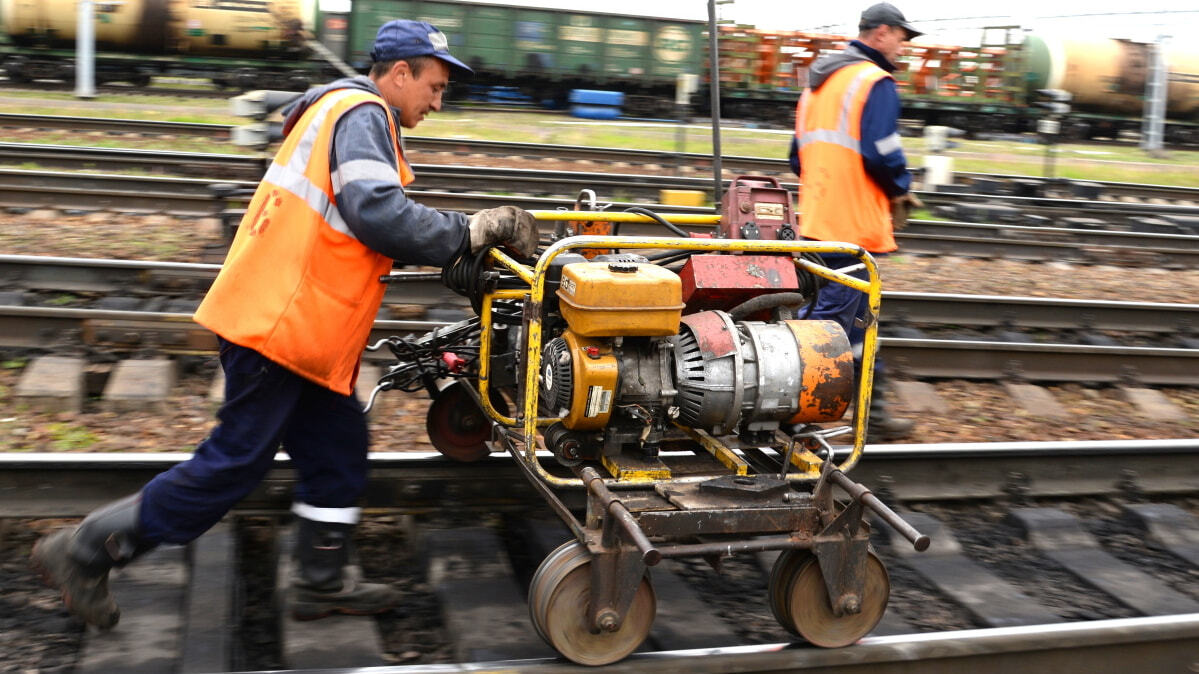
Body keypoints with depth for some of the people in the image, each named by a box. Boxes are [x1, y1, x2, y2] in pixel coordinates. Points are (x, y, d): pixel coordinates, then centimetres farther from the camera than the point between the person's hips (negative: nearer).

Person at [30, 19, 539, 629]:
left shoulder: (347, 113, 22)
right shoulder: (361, 115, -12)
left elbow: (366, 228, 22)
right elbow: (379, 214, -26)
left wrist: (456, 238, 14)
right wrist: (471, 231, -17)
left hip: (291, 324, 11)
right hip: (277, 324, -11)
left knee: (336, 447, 14)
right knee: (236, 463, -3)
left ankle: (321, 584, 25)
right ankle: (85, 550, 7)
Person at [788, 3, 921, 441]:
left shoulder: (819, 81, 18)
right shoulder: (876, 82, -11)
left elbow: (799, 156, 19)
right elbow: (881, 153, -19)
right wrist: (901, 191, -1)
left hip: (816, 220, 10)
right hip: (854, 224, -9)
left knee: (856, 321, 15)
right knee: (833, 320, -6)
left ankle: (873, 414, 22)